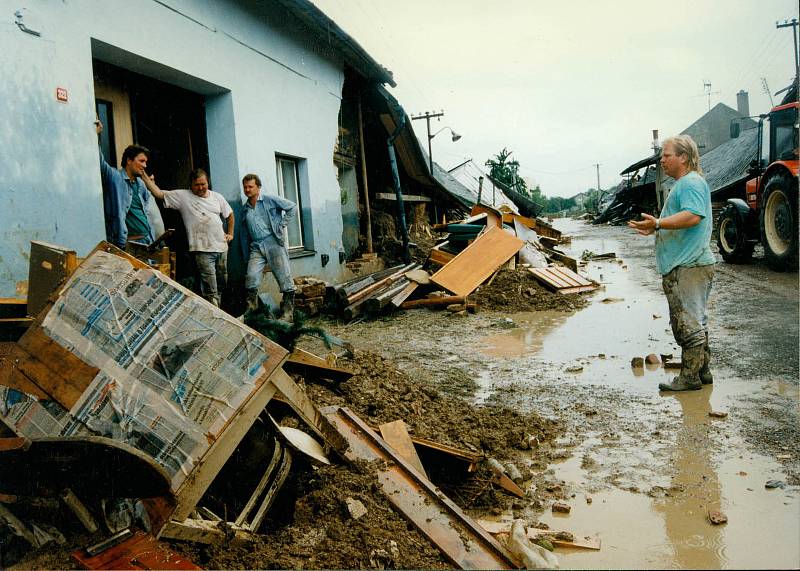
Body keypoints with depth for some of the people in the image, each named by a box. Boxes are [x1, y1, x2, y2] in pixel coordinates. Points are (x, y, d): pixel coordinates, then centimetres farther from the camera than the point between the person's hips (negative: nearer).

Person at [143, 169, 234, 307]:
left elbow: (230, 214, 24)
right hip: (202, 250, -5)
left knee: (222, 284, 14)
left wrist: (230, 233, 15)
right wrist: (144, 176, -15)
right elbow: (158, 193, -6)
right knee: (210, 291, -10)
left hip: (221, 247, 5)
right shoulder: (183, 196, -1)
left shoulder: (217, 197, 11)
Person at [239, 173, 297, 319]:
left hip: (274, 242, -4)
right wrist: (246, 256, 17)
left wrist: (282, 224, -2)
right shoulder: (244, 209, 19)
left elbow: (292, 207, 4)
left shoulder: (270, 200, 4)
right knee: (251, 277, -14)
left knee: (284, 278, -6)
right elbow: (244, 235, 21)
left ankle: (287, 312, -1)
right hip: (256, 247, 4)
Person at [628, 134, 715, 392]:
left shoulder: (692, 183, -12)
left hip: (689, 267, -11)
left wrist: (658, 224, -29)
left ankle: (690, 377, -2)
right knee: (695, 322, 15)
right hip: (684, 265, 11)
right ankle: (702, 371, 23)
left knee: (688, 323, -7)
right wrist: (655, 228, 21)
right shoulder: (683, 184, 22)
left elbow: (692, 216, -27)